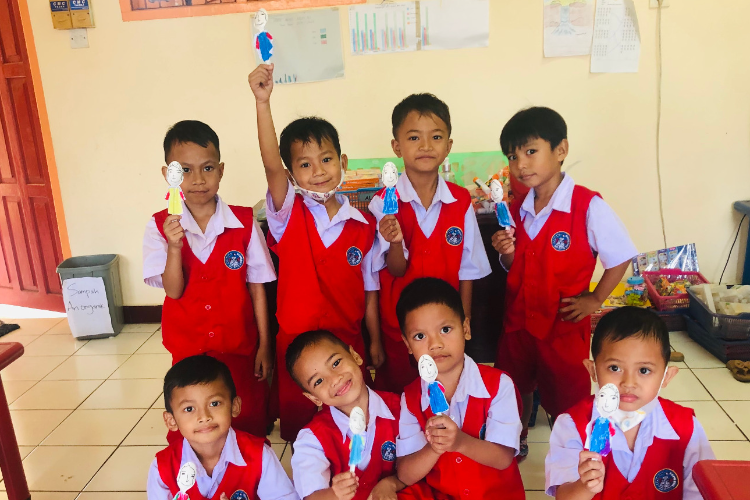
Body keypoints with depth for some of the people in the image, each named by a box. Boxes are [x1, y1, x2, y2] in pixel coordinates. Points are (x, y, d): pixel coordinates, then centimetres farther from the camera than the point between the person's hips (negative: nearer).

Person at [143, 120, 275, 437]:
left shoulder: (244, 223, -9)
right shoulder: (161, 227, -6)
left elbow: (257, 287, -3)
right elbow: (174, 290, -11)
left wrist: (264, 345, -1)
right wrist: (174, 245, -28)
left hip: (240, 348, -1)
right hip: (189, 350, 1)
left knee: (251, 427, 6)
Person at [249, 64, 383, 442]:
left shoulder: (363, 225, -2)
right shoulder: (289, 215, -7)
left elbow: (369, 288, 4)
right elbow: (271, 165, -24)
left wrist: (375, 341, 7)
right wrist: (262, 102, -36)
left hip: (348, 340, 1)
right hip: (296, 341, -1)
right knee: (300, 423, 12)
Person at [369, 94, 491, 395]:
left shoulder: (461, 202, -7)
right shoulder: (383, 204, -12)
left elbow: (467, 269, 0)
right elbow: (396, 270, -10)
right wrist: (395, 242, -30)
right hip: (398, 324, -1)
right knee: (397, 397, 15)